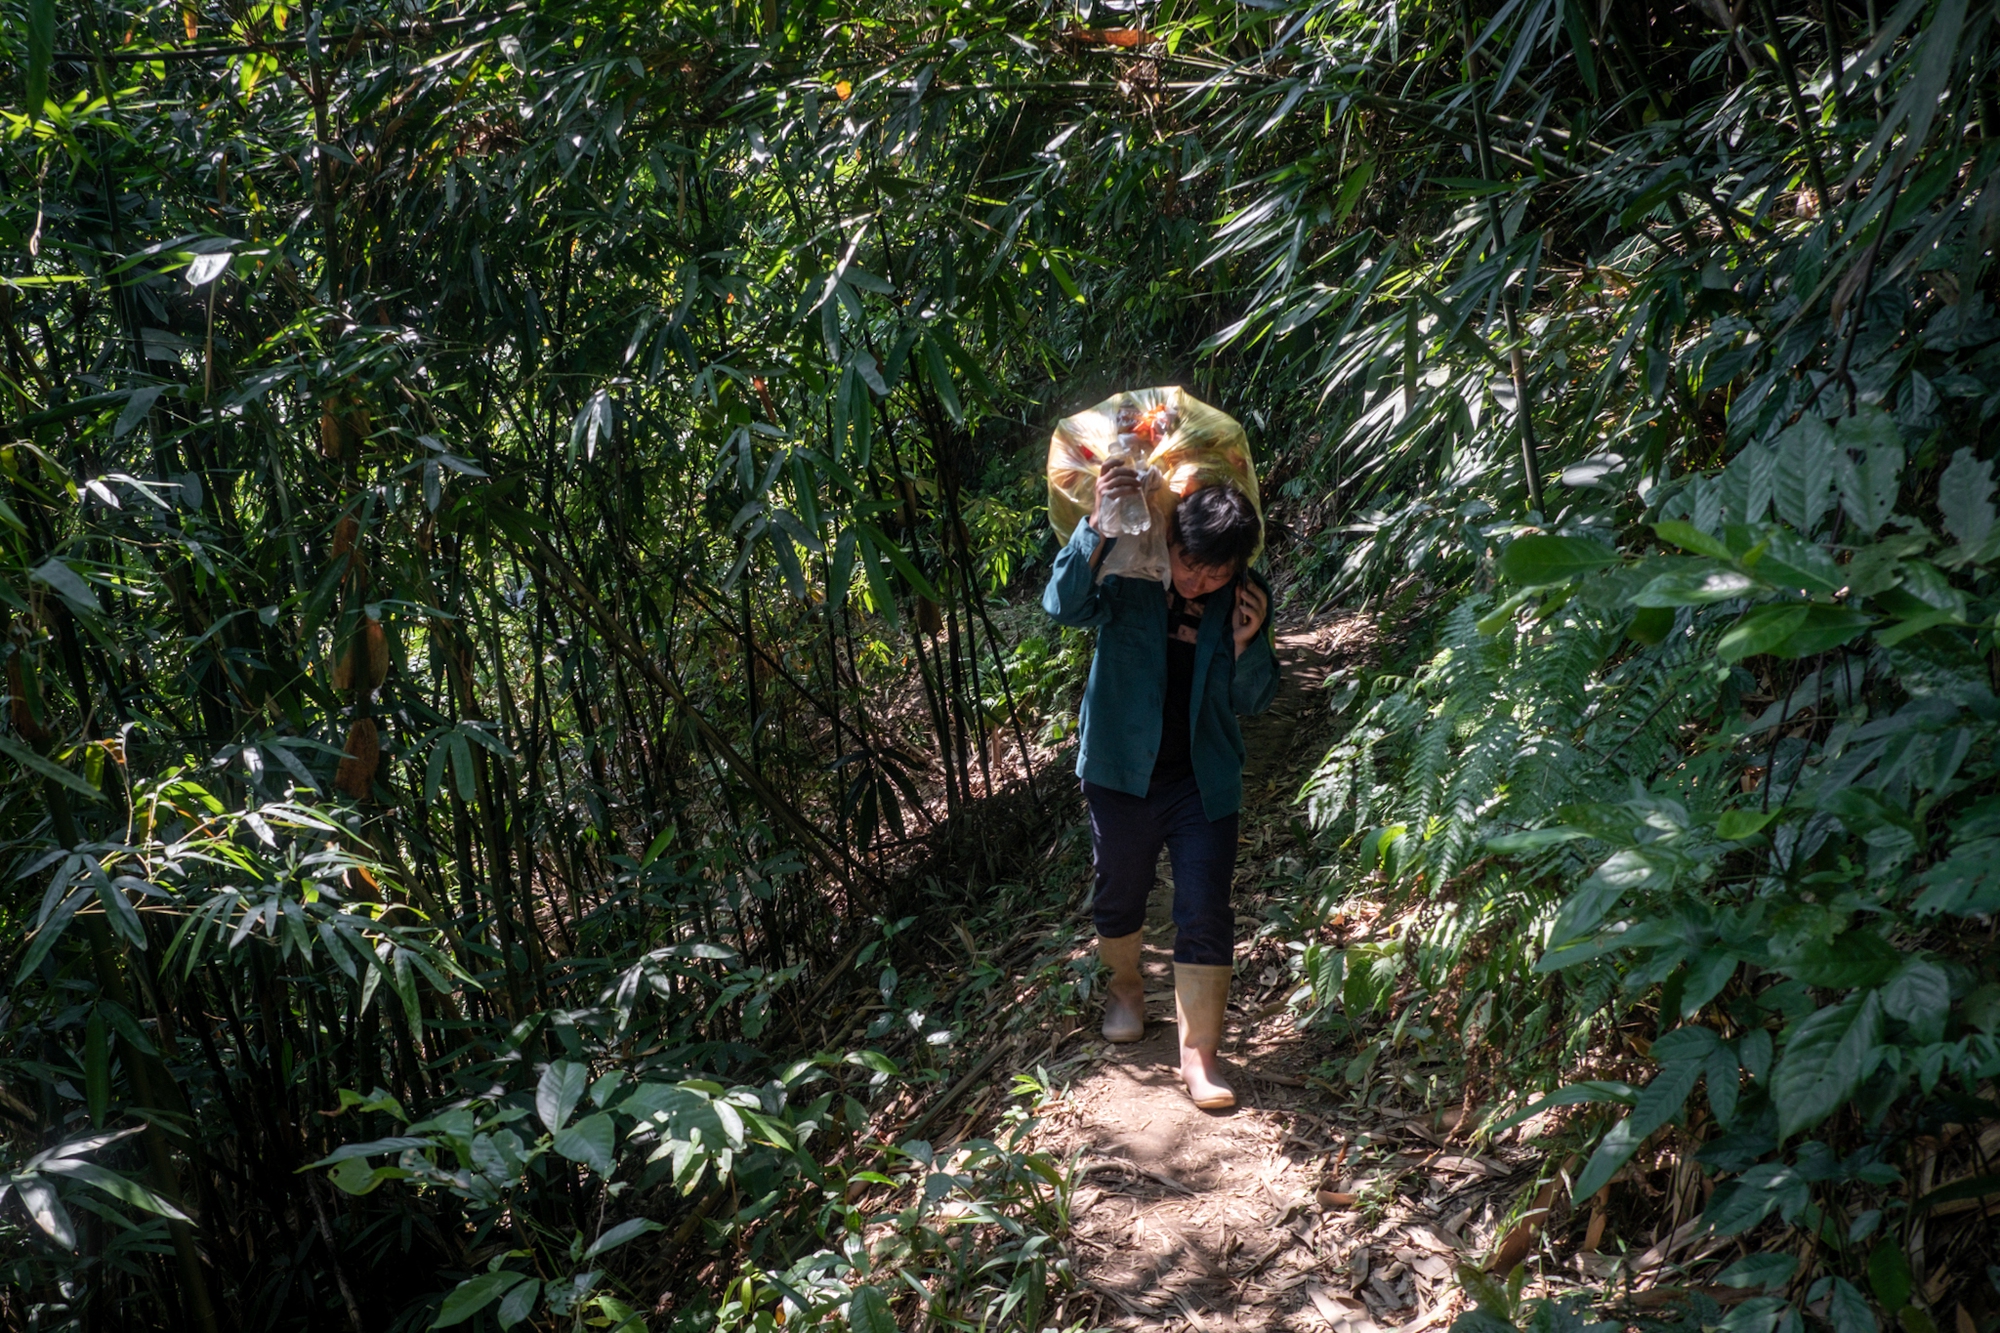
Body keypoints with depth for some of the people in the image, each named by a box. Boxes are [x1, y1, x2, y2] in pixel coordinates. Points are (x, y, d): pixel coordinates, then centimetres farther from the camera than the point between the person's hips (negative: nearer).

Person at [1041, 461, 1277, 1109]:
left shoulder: (1247, 598, -8)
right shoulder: (1128, 573, -15)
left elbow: (1253, 701, -3)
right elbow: (1065, 605, -34)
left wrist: (1246, 641, -22)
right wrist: (1098, 527, -46)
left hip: (1204, 780, 1)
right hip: (1121, 769, 0)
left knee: (1205, 911, -3)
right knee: (1120, 895, 17)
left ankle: (1199, 1053, 8)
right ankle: (1125, 985, 47)